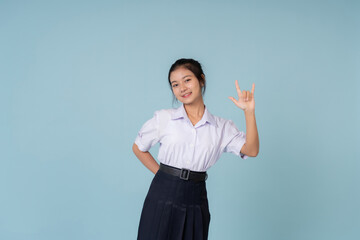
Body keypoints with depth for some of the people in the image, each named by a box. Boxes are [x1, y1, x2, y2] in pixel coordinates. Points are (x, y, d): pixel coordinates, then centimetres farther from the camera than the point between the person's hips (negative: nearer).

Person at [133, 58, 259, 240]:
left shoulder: (222, 127, 3)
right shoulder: (163, 118, 1)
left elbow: (251, 150, -8)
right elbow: (138, 148, 11)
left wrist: (249, 111, -14)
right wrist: (163, 174, 6)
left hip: (195, 202, 1)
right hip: (163, 197, -1)